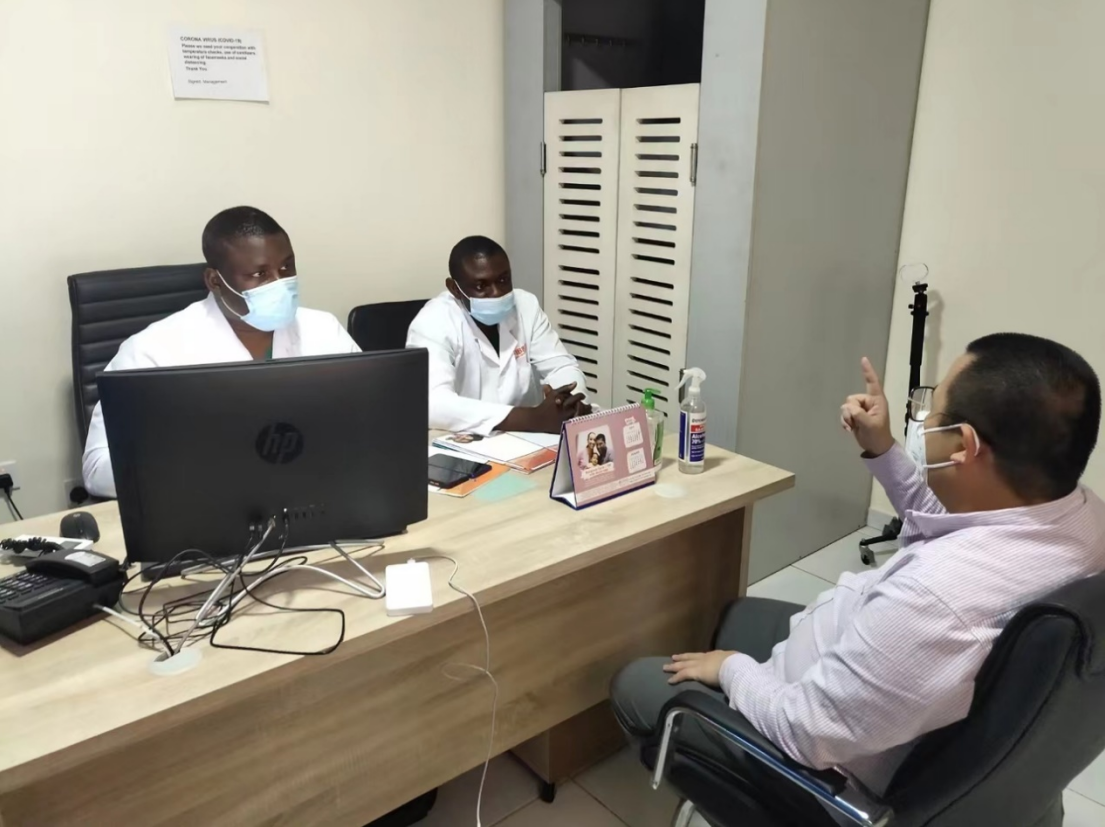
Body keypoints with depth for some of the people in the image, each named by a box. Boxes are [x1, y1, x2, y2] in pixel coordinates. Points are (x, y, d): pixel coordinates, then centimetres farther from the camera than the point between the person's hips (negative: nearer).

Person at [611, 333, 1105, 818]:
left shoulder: (936, 596, -44)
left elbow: (807, 733, -29)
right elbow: (948, 529, 7)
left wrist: (731, 669, -11)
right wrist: (882, 450, -1)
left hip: (833, 759, -8)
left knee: (635, 685, 10)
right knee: (741, 615, 27)